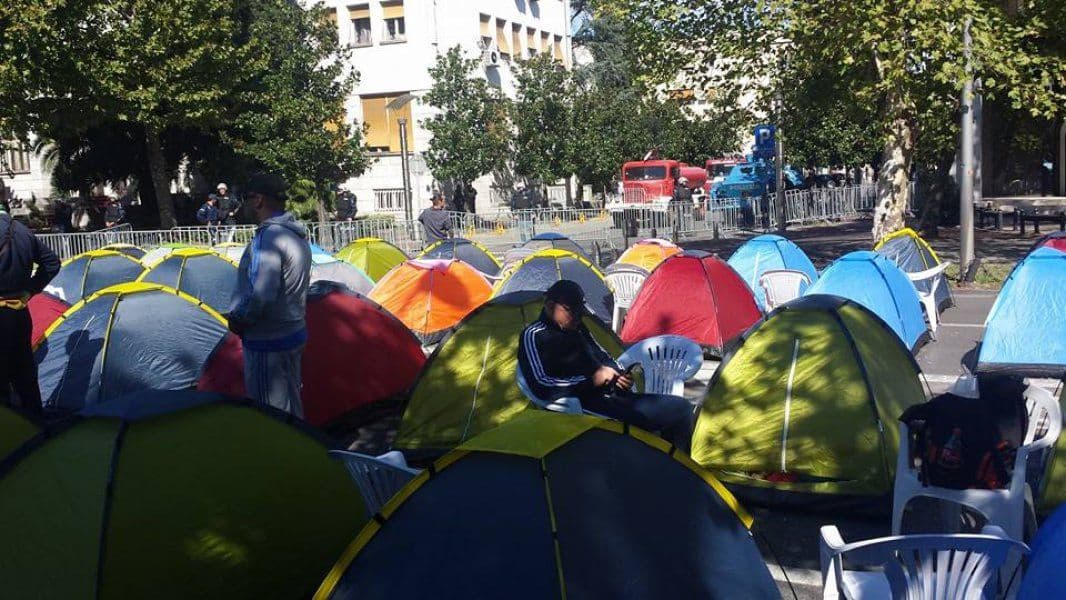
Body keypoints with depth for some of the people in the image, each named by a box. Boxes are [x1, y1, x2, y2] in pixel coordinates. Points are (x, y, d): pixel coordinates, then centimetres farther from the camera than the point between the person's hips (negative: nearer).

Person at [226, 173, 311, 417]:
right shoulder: (297, 234, 9)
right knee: (291, 407, 20)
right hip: (294, 333, 10)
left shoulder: (268, 237, -21)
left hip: (268, 343, -9)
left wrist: (238, 320, -11)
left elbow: (261, 296, -29)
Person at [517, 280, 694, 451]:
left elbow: (604, 357, 29)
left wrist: (620, 375, 6)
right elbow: (541, 385, -18)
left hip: (611, 396, 9)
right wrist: (592, 380, -16)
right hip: (587, 406, -9)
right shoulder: (534, 336, -6)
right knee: (680, 410, -14)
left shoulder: (578, 329, 19)